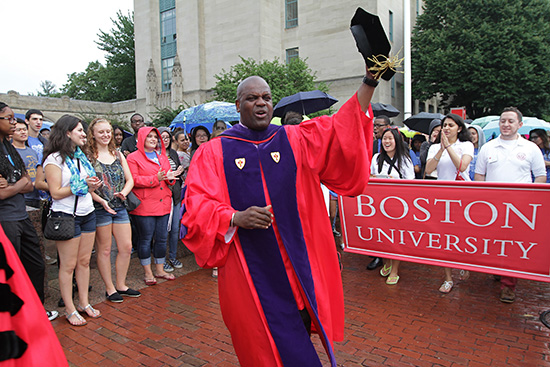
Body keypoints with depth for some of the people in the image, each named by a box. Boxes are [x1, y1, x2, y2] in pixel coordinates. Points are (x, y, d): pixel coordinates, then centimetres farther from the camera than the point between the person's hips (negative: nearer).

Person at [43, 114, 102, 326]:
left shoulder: (81, 156, 13)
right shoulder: (54, 159, -9)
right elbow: (56, 193, -14)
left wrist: (93, 186, -2)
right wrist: (82, 185, -16)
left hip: (87, 214, 7)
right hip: (66, 216, -6)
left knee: (84, 262, 11)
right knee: (68, 265, 3)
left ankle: (84, 303, 23)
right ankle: (70, 310, 15)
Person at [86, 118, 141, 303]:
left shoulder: (118, 155, 12)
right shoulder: (87, 156, -3)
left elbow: (130, 179, 10)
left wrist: (123, 192, -9)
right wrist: (101, 200, -19)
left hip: (120, 207, 5)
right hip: (100, 209, -5)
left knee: (126, 247, 6)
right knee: (104, 250, 5)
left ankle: (121, 285, 23)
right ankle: (110, 288, 20)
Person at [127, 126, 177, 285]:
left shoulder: (162, 156, 18)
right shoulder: (133, 157, 0)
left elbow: (168, 176, 20)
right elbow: (133, 179, -10)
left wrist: (170, 177, -4)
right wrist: (155, 178, -19)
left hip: (163, 203, 6)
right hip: (144, 205, -5)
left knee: (162, 238, 9)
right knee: (145, 239, 2)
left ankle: (160, 269, 23)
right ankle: (148, 272, 16)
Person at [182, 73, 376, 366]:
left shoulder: (295, 140, 7)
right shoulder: (214, 151, 2)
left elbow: (343, 128, -1)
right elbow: (196, 205, -5)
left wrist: (369, 82, -11)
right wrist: (234, 217, -22)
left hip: (298, 264, 2)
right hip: (251, 272, -2)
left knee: (297, 337, 14)